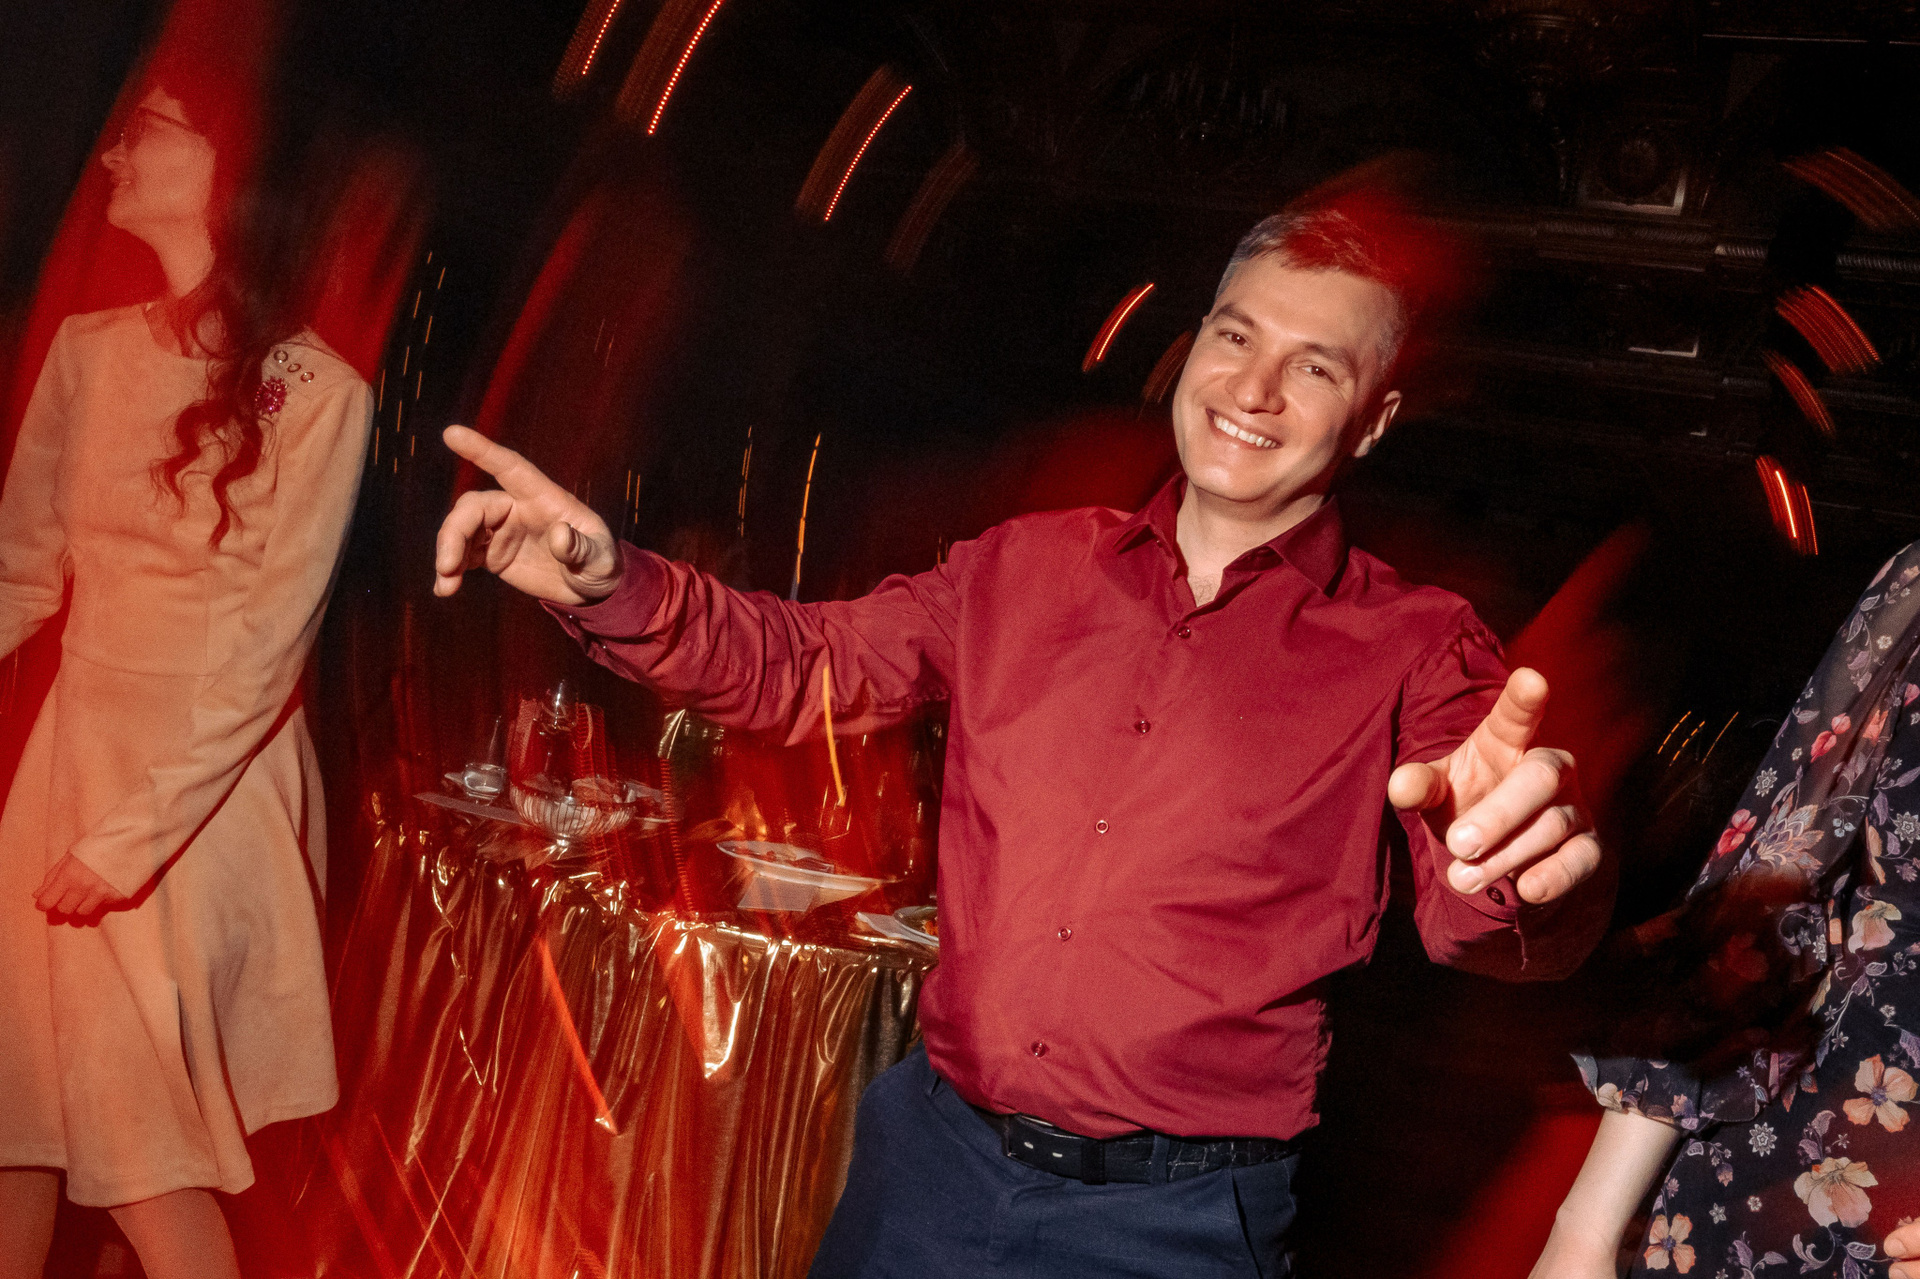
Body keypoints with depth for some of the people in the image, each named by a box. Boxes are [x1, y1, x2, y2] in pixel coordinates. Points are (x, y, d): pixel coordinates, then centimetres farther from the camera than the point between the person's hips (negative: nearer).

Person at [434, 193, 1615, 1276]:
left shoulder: (1410, 653, -6)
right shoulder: (1030, 567, 5)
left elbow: (1491, 920, -18)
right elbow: (807, 665, 12)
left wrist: (1527, 856, -43)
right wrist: (612, 584, -4)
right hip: (934, 1154, 3)